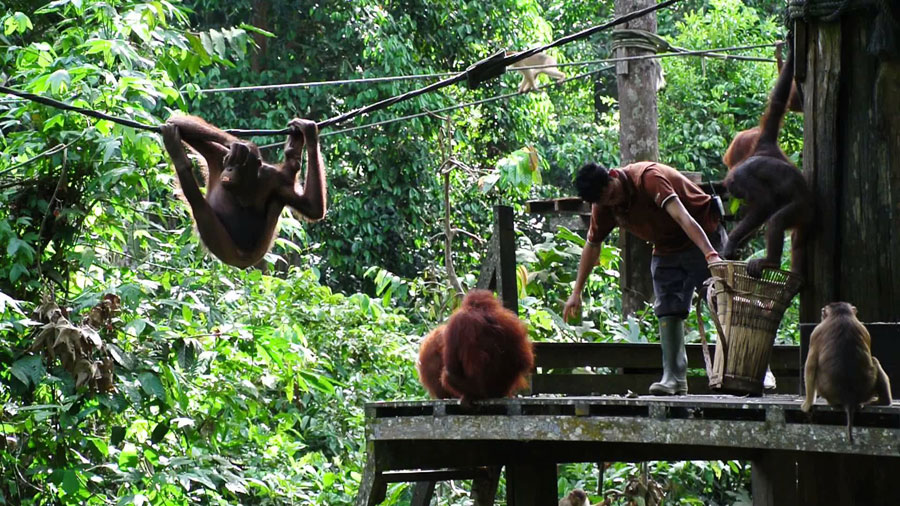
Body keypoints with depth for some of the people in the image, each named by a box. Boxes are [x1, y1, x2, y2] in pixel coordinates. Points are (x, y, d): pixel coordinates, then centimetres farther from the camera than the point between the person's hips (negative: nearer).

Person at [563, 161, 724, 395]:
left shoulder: (649, 177, -31)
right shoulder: (603, 205, -8)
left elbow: (682, 217, -41)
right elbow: (592, 246, 6)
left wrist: (710, 254, -51)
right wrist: (576, 293, 6)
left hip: (702, 236, -6)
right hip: (667, 248, 7)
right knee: (667, 310, -5)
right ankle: (674, 378, -10)